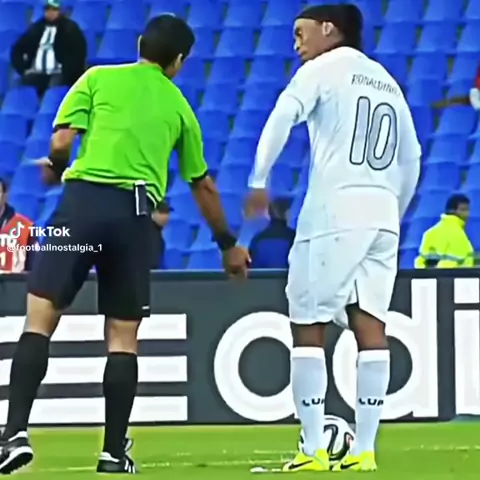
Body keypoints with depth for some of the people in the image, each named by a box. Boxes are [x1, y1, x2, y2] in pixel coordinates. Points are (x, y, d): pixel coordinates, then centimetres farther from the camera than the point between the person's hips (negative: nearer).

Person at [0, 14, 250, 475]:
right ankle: (114, 452, 9)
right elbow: (203, 186, 25)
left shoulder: (98, 78, 11)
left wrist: (56, 169, 25)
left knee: (39, 320, -3)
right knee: (122, 337, 10)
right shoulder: (179, 107, 18)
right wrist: (228, 244, 37)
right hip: (135, 213, 2)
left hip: (84, 199, -2)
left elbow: (61, 142, 2)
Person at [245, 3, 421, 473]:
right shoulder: (387, 81, 22)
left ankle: (313, 451, -6)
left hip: (334, 211, -6)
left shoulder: (325, 68, 3)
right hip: (383, 214, 6)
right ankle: (363, 451, -2)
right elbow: (411, 157, 23)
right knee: (370, 324, 2)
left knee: (308, 327, -2)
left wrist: (258, 181, -14)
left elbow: (282, 116, -13)